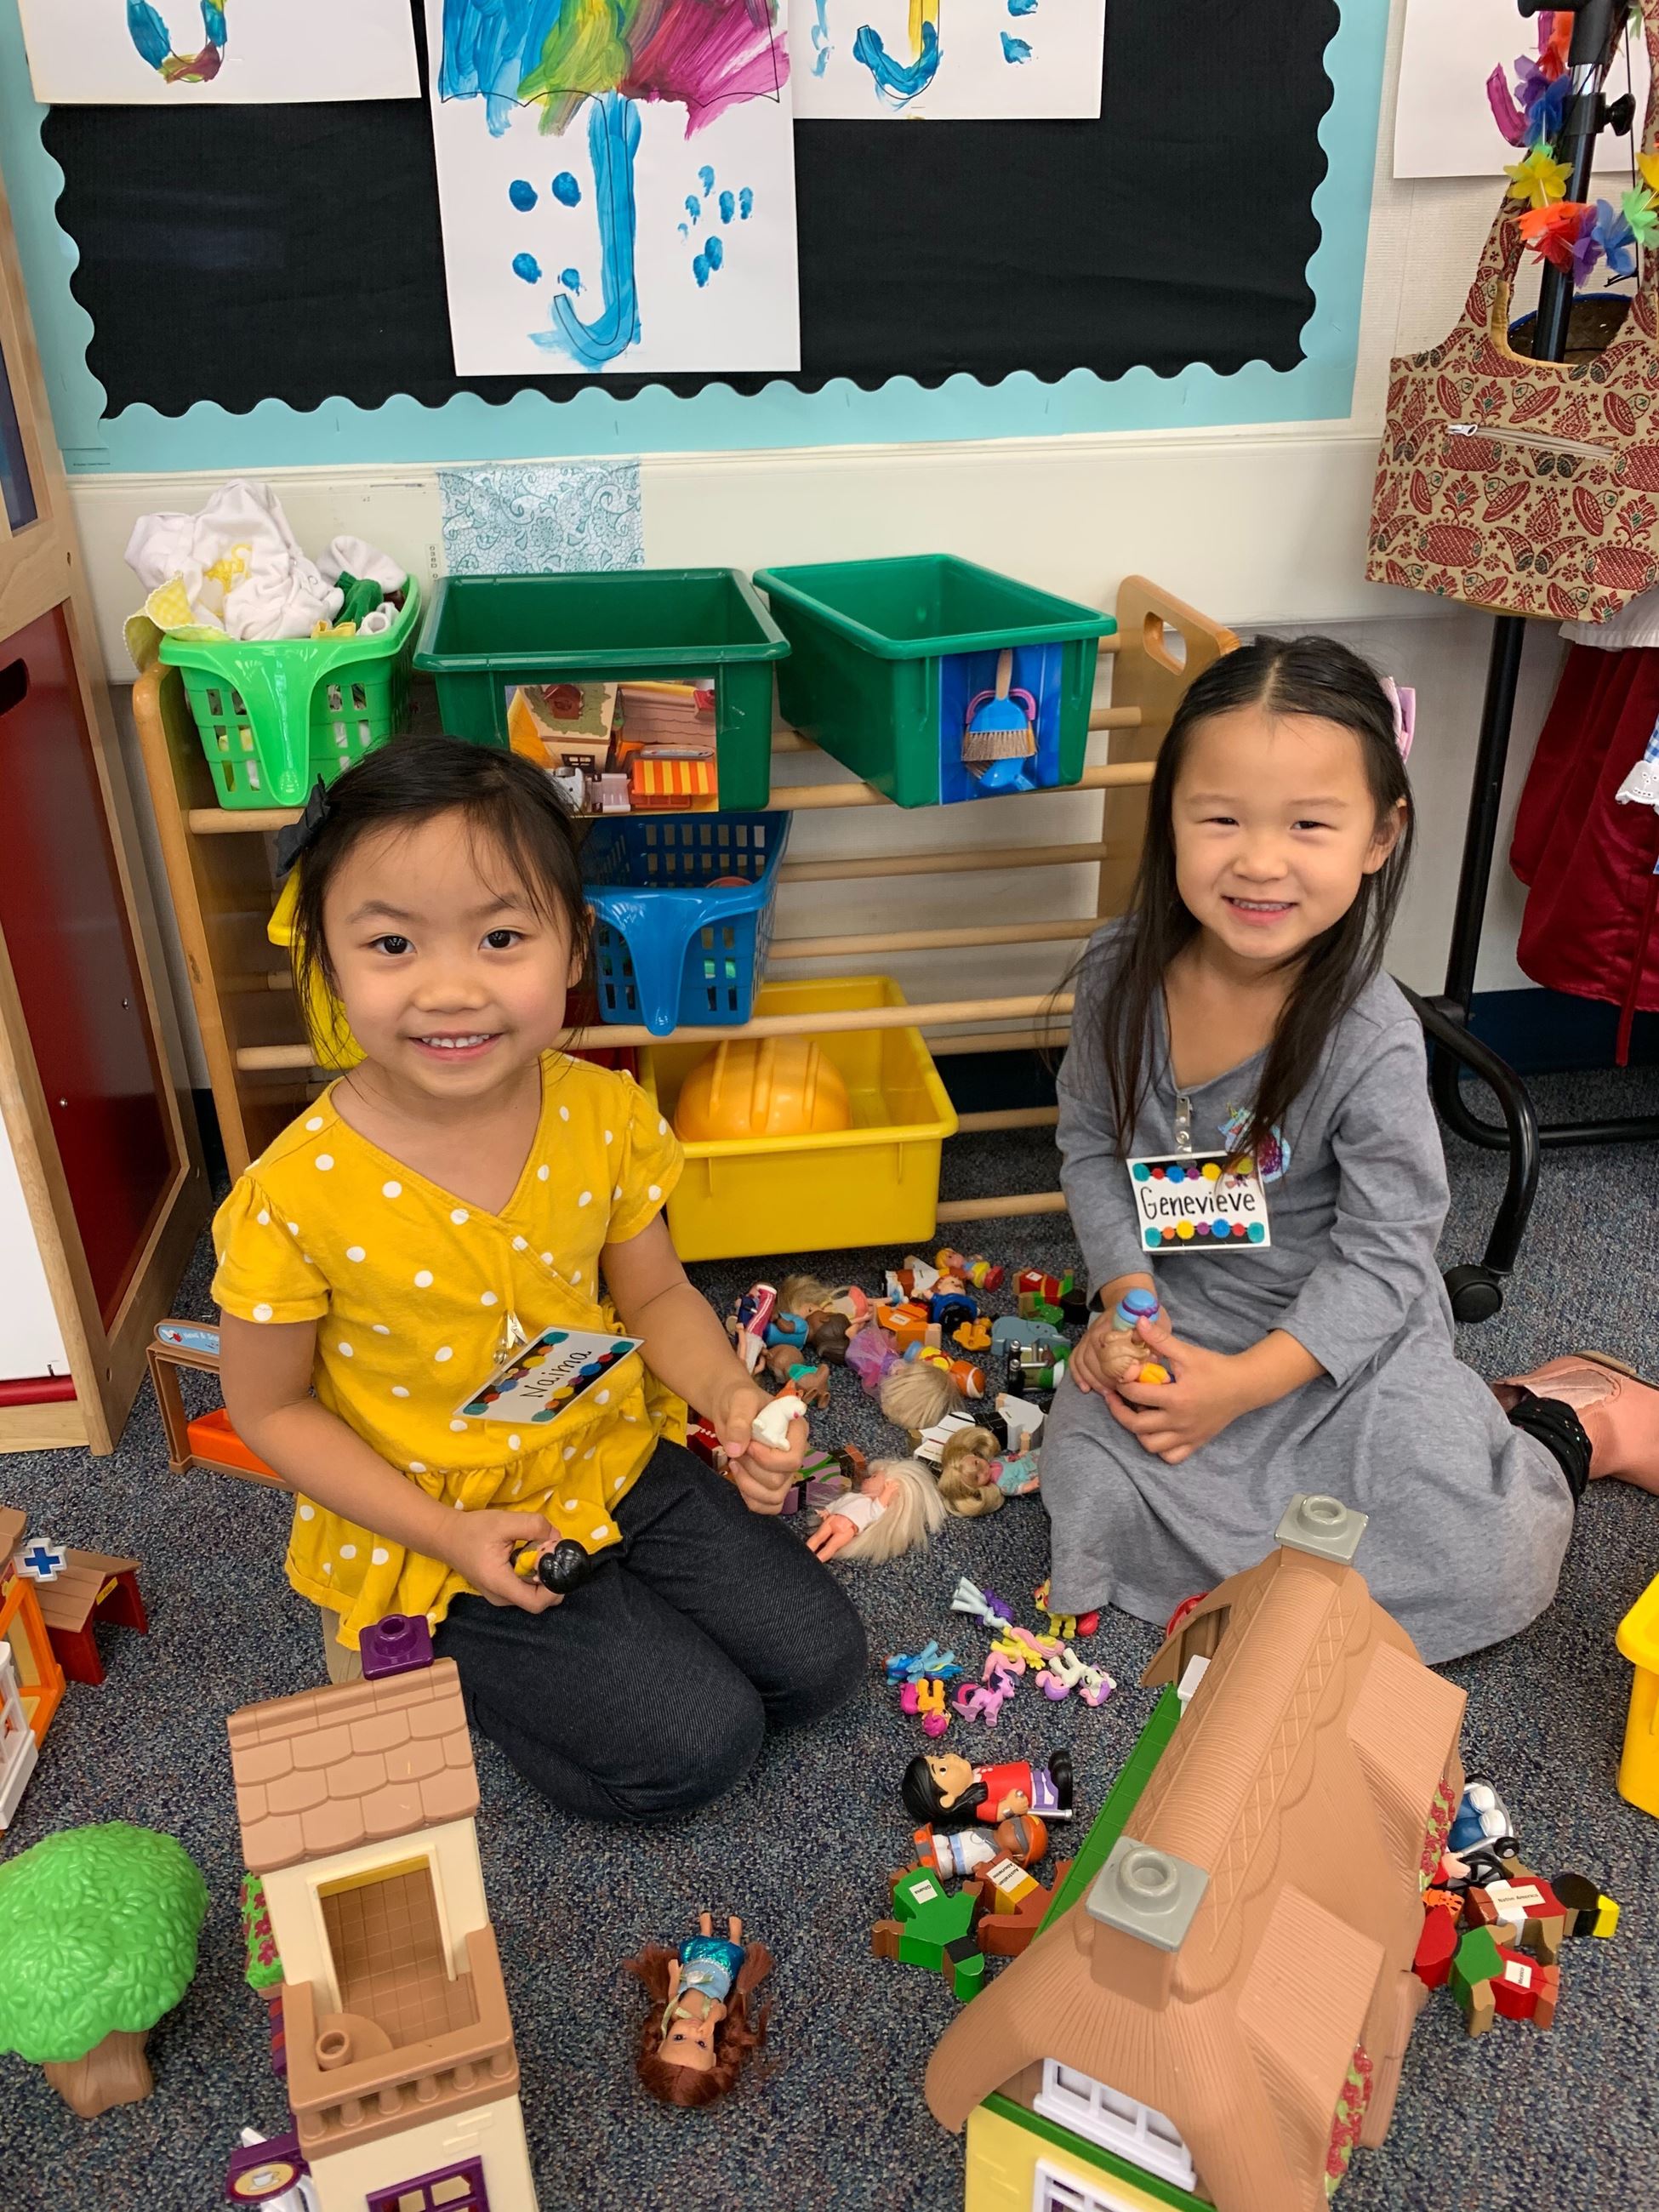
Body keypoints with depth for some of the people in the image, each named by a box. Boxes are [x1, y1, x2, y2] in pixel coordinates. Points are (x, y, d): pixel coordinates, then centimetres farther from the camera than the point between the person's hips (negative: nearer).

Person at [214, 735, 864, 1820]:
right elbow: (272, 1408, -11)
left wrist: (730, 1393, -20)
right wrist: (444, 1533, -18)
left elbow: (654, 1294, 1)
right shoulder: (294, 1198, -25)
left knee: (820, 1659, 6)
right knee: (697, 1743, -7)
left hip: (615, 1460, 5)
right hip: (435, 1535, -4)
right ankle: (424, 1652, 13)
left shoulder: (607, 1117, -14)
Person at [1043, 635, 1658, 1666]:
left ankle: (1555, 1425, 18)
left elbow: (1383, 1258, -17)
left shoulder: (1372, 1038, -24)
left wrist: (1246, 1381, -25)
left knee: (1489, 1566, -16)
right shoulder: (1122, 974, -13)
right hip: (1174, 1309, 4)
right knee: (1095, 1488, -14)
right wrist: (1126, 1302, -13)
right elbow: (1092, 1145, -1)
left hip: (1346, 1329, -4)